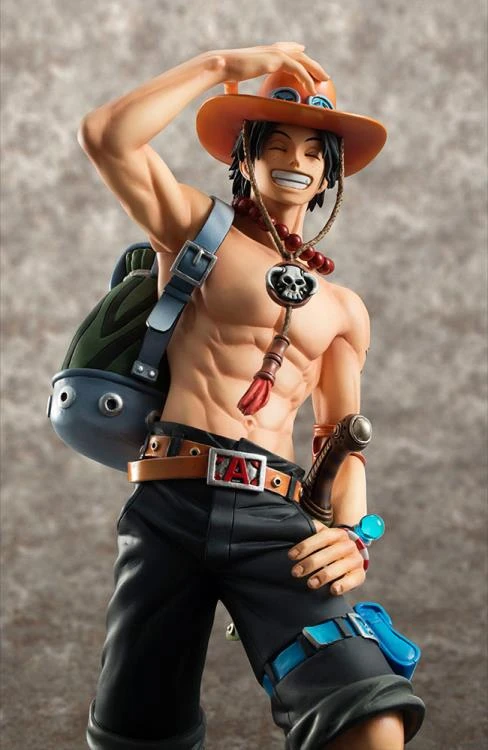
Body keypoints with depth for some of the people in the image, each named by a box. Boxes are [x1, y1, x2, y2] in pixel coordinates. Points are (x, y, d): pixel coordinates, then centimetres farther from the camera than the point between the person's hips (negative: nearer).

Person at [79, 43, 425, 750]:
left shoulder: (343, 309, 20)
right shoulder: (197, 228, 12)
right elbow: (105, 136, -2)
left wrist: (350, 532, 0)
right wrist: (222, 64, 1)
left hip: (275, 518, 2)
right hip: (168, 507, -1)